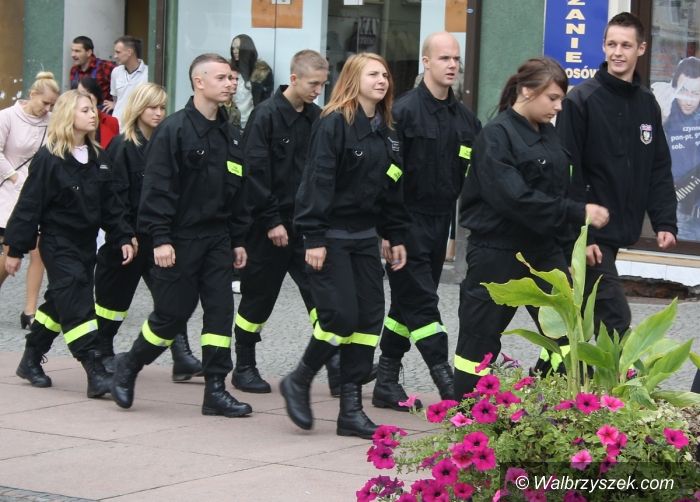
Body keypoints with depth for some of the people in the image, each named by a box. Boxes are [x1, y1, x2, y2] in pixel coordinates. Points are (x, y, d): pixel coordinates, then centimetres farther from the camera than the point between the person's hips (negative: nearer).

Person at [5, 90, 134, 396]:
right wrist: (15, 249, -11)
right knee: (78, 305, -13)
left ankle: (31, 362, 30)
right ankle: (95, 373, -16)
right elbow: (29, 206, -12)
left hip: (86, 244, 7)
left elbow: (110, 203, 10)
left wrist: (123, 237, 2)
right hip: (58, 244, -7)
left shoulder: (97, 158, 7)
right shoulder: (48, 159, -13)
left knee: (60, 303, 15)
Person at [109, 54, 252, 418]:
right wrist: (160, 238, -19)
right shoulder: (174, 130, -11)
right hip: (180, 239, -6)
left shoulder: (229, 135, 11)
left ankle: (215, 389, 4)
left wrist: (237, 240, 13)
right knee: (171, 315, 0)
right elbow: (157, 188, -14)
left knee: (220, 310, 0)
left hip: (217, 238, 6)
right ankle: (127, 367, 22)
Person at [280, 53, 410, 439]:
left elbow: (392, 189, 19)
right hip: (331, 238, -8)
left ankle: (351, 408, 7)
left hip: (365, 237, 8)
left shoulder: (386, 132, 13)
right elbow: (317, 180, -16)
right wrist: (314, 238, -20)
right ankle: (298, 381, 11)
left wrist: (395, 237, 15)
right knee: (340, 315, -12)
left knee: (369, 318, 2)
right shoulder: (334, 124, -11)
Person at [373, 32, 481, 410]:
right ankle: (446, 382, -9)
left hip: (440, 223, 7)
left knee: (408, 303, 12)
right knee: (421, 303, -7)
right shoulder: (404, 110, -10)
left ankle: (386, 382, 20)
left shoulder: (465, 119, 10)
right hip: (408, 221, -7)